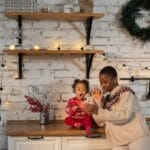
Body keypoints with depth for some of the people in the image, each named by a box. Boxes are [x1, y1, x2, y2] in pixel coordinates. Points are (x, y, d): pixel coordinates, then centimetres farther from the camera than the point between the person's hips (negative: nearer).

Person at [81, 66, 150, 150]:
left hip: (137, 137, -5)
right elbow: (100, 122, 6)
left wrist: (99, 111, -27)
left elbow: (124, 115, -21)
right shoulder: (106, 97, 12)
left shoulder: (125, 92, -5)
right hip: (119, 142, 5)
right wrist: (97, 101, -4)